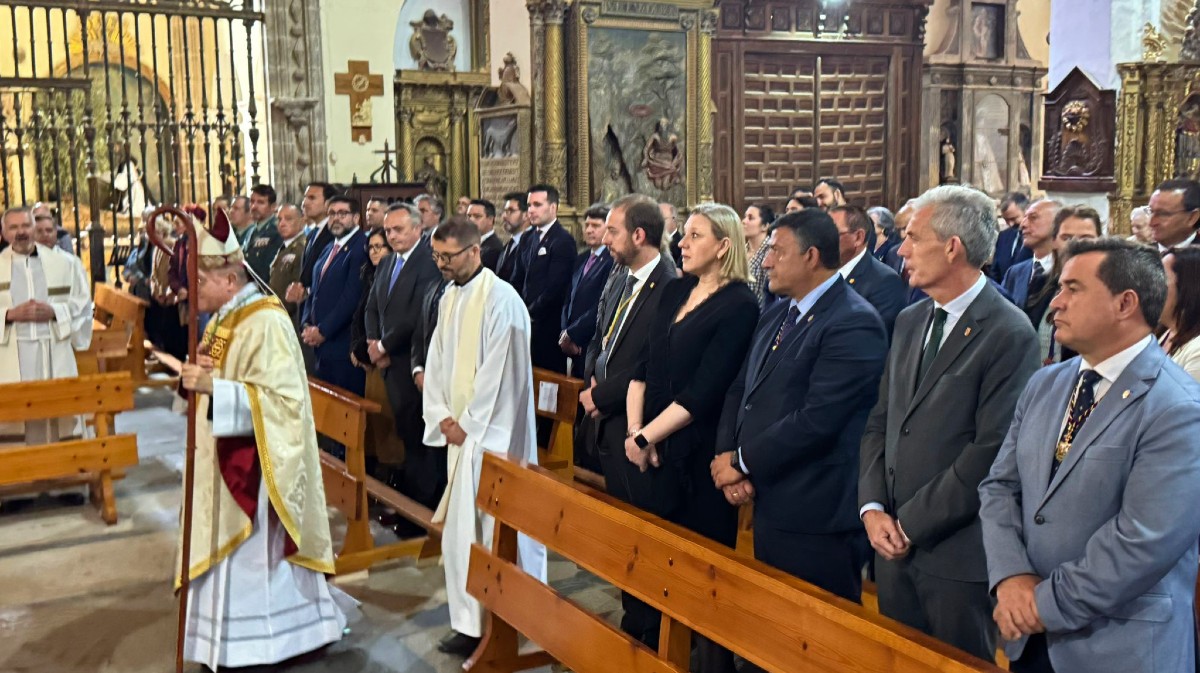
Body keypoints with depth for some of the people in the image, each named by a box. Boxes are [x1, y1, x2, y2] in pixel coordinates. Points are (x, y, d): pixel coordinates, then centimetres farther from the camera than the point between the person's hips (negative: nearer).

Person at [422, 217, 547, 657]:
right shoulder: (449, 297, 10)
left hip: (492, 433, -8)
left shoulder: (500, 300, -15)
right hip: (459, 431, 8)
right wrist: (442, 417, 1)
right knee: (461, 527, 12)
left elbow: (497, 373, -17)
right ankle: (471, 623, 25)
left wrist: (467, 424, -12)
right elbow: (438, 359, 12)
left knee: (496, 528, -4)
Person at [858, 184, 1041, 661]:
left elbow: (992, 452, -19)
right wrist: (873, 509, -3)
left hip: (959, 555, -6)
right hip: (895, 548, 7)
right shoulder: (910, 322, 10)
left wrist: (910, 524, -14)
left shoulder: (1010, 334, -14)